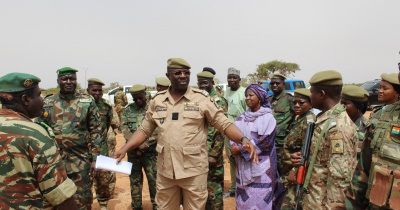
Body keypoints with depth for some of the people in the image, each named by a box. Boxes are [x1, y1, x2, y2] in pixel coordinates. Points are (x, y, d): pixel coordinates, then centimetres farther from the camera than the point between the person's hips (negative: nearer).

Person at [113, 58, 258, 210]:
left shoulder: (201, 99, -5)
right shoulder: (157, 100, 5)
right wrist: (125, 149, -1)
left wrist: (243, 140, -22)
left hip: (194, 170, -3)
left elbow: (224, 124, -6)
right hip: (165, 170, 3)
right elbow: (145, 129, 10)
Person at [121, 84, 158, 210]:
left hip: (150, 151, -2)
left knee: (154, 179, 2)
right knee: (134, 180, 12)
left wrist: (146, 145, -15)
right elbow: (124, 129, -1)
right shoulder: (128, 109, 7)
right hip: (133, 151, 3)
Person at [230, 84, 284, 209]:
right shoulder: (242, 118, 12)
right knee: (243, 200, 11)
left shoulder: (267, 117, -5)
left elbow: (264, 141, -14)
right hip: (243, 167, 5)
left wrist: (241, 149, -14)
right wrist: (234, 146, -13)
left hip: (260, 167, -5)